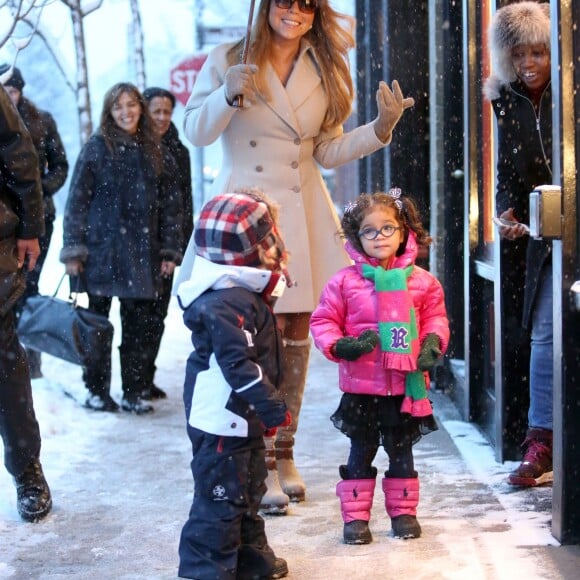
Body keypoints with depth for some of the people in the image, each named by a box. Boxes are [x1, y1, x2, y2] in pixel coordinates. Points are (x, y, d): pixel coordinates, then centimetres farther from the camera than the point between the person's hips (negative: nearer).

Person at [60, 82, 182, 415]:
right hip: (102, 250, -2)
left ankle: (134, 392, 12)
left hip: (142, 253, 2)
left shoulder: (154, 152, 9)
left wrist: (170, 250, 4)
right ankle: (97, 390, 15)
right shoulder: (97, 148, 0)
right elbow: (77, 200, -2)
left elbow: (170, 203, 10)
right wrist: (73, 249, -8)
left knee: (140, 325, 2)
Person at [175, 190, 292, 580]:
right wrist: (273, 408, -23)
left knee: (249, 489, 20)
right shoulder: (225, 304, -24)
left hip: (244, 418, 11)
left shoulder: (246, 292, 9)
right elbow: (238, 365, -26)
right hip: (221, 420, -11)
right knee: (222, 495, -3)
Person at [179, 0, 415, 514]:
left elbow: (328, 151, 13)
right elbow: (196, 132, -1)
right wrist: (229, 93, -18)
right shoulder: (228, 61, 1)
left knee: (297, 337, 8)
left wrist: (381, 128, -1)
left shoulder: (323, 72, 12)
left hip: (304, 219, 4)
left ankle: (285, 455, 20)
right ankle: (264, 469, -2)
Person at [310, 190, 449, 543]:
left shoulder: (421, 281, 0)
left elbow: (435, 316, 13)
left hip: (406, 385, 1)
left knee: (402, 451, 14)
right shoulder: (345, 282, -5)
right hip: (361, 386, -1)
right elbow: (323, 321, 0)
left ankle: (404, 511, 27)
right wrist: (340, 345, -16)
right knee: (361, 453, 8)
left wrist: (433, 342, -5)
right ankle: (356, 517, 17)